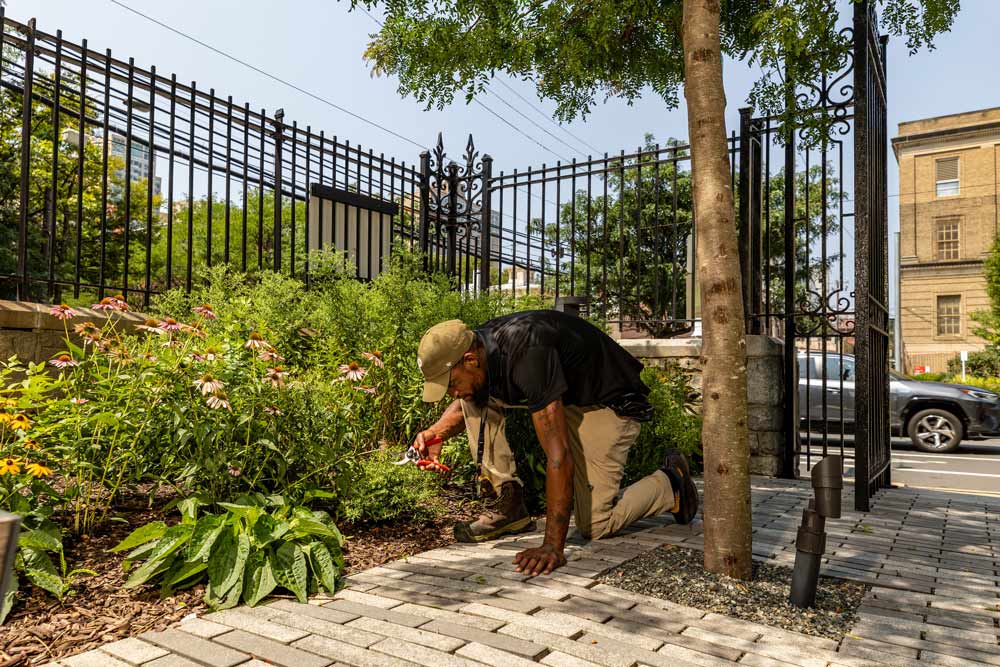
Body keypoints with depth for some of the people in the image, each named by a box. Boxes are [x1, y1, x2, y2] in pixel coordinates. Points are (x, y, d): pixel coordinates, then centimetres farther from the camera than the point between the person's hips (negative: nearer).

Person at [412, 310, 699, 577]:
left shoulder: (526, 354, -39)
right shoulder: (477, 346, -13)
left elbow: (559, 455, -40)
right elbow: (468, 400, 11)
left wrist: (552, 547, -40)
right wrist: (437, 432, -11)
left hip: (608, 403, -8)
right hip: (560, 396, 8)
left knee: (595, 526, -11)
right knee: (477, 398, -9)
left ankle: (671, 482, 15)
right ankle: (510, 507, -3)